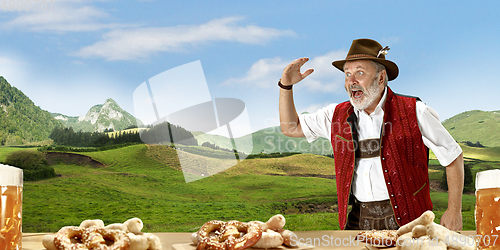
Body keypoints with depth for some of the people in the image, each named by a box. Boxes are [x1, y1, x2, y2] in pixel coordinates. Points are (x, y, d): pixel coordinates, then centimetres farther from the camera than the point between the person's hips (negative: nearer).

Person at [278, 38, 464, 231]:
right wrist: (286, 85, 5)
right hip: (358, 221, 4)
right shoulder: (338, 115, 9)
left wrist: (454, 210, -1)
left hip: (407, 221, -4)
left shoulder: (413, 112, -3)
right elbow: (290, 128, 18)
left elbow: (453, 157, 3)